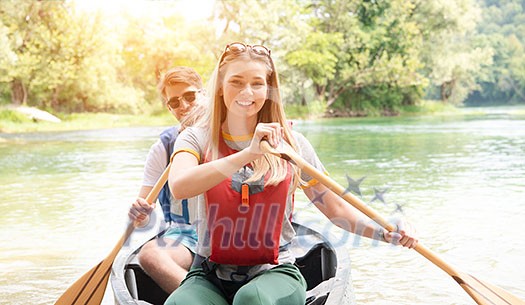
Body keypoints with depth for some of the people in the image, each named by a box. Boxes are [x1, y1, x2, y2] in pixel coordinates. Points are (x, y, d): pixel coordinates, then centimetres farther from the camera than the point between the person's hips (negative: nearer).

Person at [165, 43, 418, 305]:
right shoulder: (197, 138, 1)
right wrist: (248, 153, -29)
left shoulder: (291, 143, 5)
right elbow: (179, 187, -20)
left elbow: (334, 207, 8)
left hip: (274, 273, 0)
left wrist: (386, 233, -8)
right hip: (210, 276, 0)